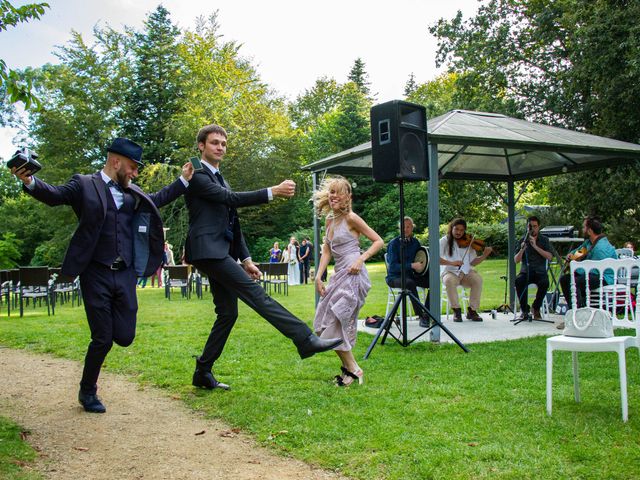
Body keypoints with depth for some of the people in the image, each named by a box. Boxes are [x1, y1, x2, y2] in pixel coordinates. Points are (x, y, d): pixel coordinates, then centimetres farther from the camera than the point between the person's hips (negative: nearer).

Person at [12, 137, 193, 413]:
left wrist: (183, 181, 26)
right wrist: (29, 181, -32)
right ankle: (87, 392, 23)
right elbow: (54, 195, -12)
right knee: (102, 339, -1)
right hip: (96, 275, -5)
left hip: (125, 275, 5)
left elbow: (156, 200, 30)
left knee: (125, 336, 2)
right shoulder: (84, 185, -2)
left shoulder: (132, 192, 14)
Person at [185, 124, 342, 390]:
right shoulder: (197, 176, -5)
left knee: (227, 313, 7)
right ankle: (306, 340, -26)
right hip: (208, 250, -10)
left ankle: (203, 372, 16)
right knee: (255, 293, -18)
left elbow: (232, 224, 22)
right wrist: (273, 192, -25)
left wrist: (245, 258, 16)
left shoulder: (220, 179, 24)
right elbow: (231, 198, -18)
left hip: (221, 253, 10)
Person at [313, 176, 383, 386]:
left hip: (353, 275, -9)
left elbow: (378, 241, -6)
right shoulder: (329, 221, 14)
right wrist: (318, 277, 4)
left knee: (334, 323, -11)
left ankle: (353, 370, 3)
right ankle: (348, 366, 22)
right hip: (339, 275, 9)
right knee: (323, 324, 11)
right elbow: (327, 251, 14)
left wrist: (361, 259, -18)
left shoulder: (350, 218, -7)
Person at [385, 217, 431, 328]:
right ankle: (421, 316, -31)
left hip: (410, 275, 6)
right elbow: (393, 266, -18)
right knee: (410, 283, -37)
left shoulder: (415, 242, 8)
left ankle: (427, 315, -13)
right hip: (394, 277, -6)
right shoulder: (394, 243, -10)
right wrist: (412, 265, -28)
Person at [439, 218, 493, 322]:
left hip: (466, 272, 3)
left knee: (478, 279, -28)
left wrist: (484, 255, -11)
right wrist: (451, 263, -26)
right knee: (449, 281, -36)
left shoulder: (468, 242, 7)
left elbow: (473, 262, 5)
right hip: (450, 272, -2)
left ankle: (472, 310, -15)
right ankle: (456, 310, -20)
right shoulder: (444, 241, -1)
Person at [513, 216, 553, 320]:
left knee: (544, 283, -34)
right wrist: (522, 249, -16)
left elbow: (549, 257, -7)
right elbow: (516, 260, 3)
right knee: (518, 281, -33)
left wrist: (535, 246, -16)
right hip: (525, 272, 1)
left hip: (540, 271, 0)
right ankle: (524, 310, -18)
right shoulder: (523, 240, 10)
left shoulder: (544, 240, 9)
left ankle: (536, 309, -9)